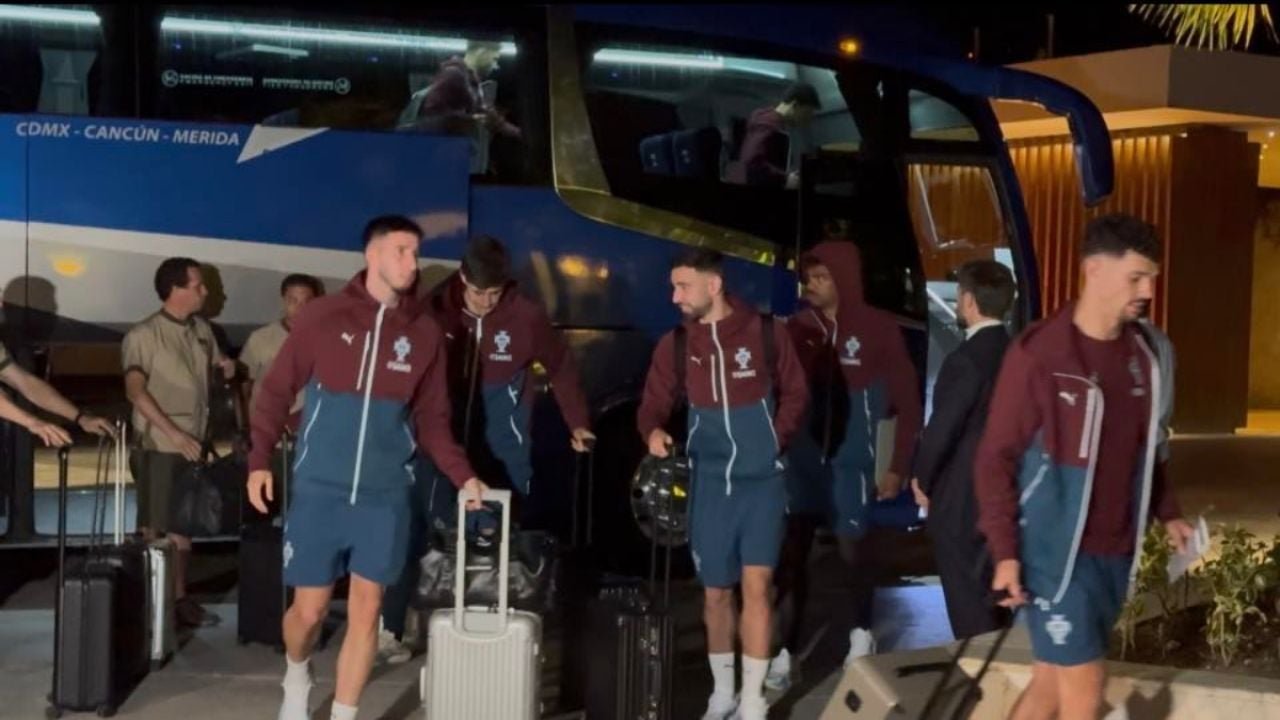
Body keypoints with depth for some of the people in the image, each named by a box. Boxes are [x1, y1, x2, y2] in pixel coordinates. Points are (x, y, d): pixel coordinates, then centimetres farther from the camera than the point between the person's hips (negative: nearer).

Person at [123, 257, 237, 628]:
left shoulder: (202, 329, 8)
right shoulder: (143, 335, -11)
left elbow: (215, 371, 22)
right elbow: (135, 390, -18)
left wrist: (226, 368, -3)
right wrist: (175, 433, -25)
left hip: (195, 444, 6)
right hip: (159, 447, -6)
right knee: (153, 528, -1)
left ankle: (179, 598, 19)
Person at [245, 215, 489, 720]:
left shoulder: (424, 334, 4)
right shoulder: (323, 316, -4)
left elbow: (432, 418, 9)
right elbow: (276, 390, 1)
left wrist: (462, 475, -1)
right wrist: (260, 460, -6)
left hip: (384, 497, 2)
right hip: (319, 491, -2)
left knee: (365, 611, 3)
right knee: (309, 608, 6)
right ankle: (296, 678, 38)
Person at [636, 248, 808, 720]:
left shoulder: (766, 332, -6)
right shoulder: (675, 345, -1)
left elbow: (795, 393, 5)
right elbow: (653, 405, 3)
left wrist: (776, 440, -5)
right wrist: (653, 432, -18)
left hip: (761, 479, -2)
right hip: (710, 482, 2)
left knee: (756, 584, -9)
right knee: (715, 591, 10)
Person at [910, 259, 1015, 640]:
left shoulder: (967, 359, -20)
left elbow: (942, 428, -18)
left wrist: (922, 480, -1)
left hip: (961, 499, -8)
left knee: (968, 605, 1)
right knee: (991, 595, 19)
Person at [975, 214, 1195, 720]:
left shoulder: (1146, 354, 5)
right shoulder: (1039, 353, -14)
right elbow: (996, 458, -11)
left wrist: (1166, 512, 7)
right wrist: (1005, 551, -15)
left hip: (1115, 551, 6)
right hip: (1055, 550, -5)